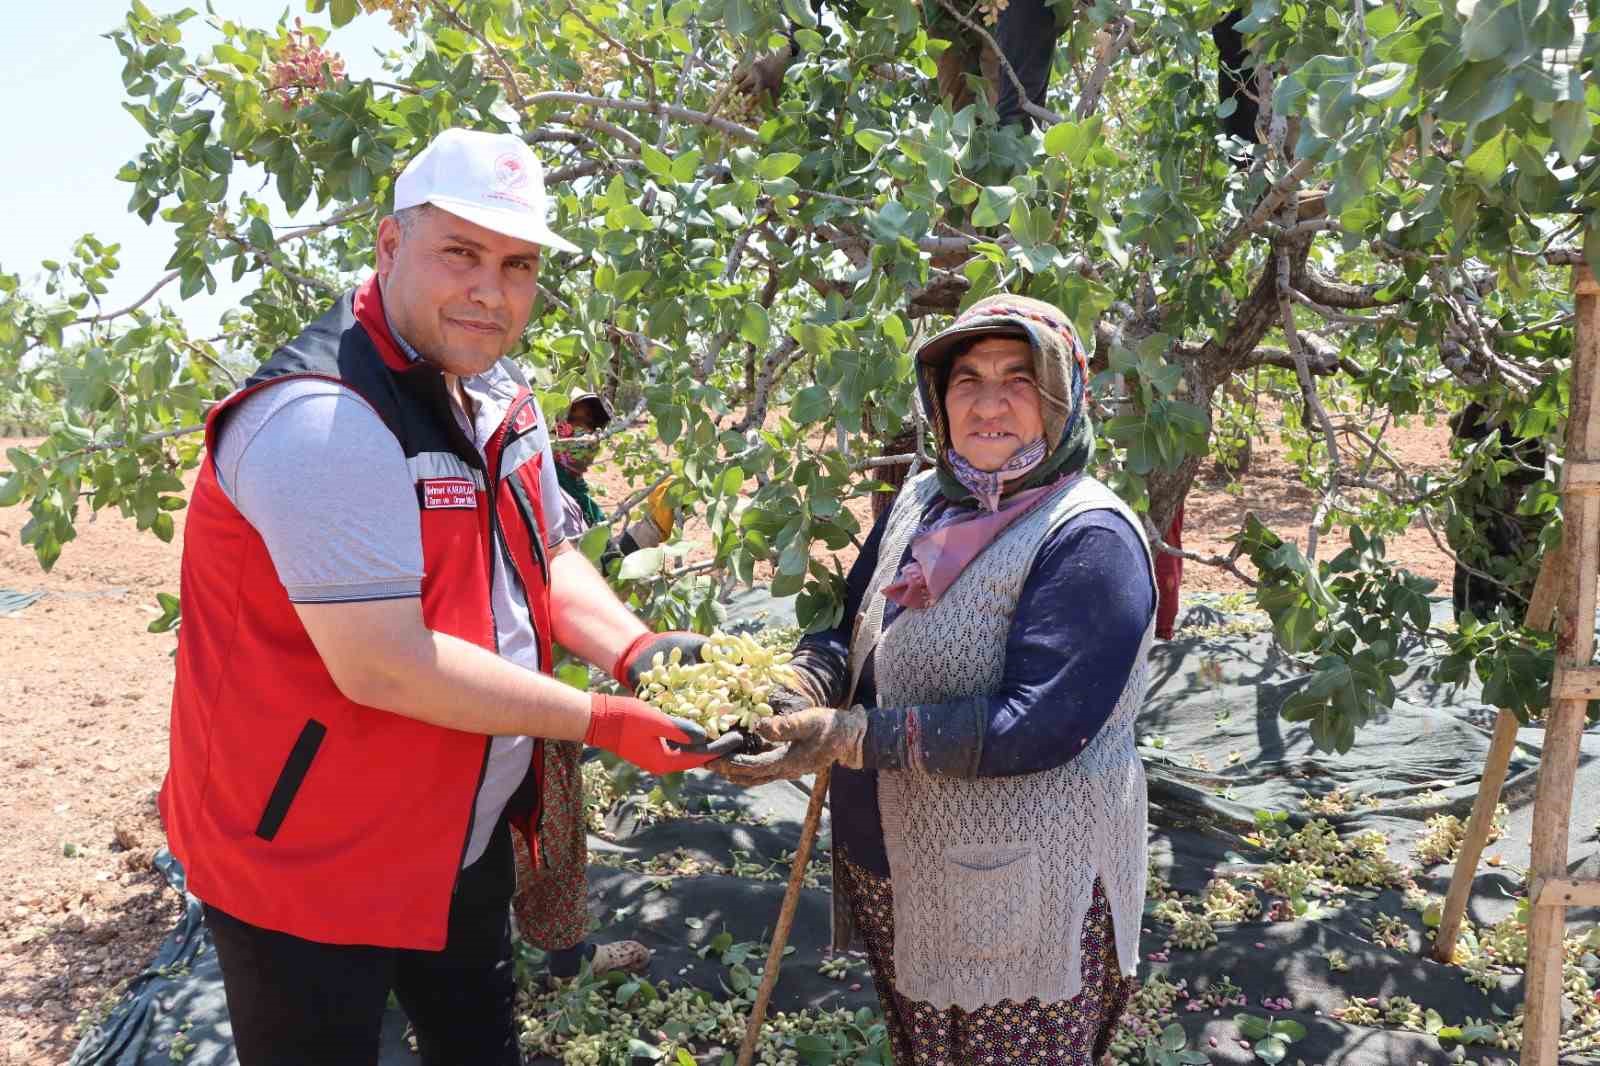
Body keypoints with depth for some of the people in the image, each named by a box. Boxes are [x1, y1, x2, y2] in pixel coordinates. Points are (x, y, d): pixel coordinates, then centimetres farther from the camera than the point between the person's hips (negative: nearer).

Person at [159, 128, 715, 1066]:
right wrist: (602, 722, -24)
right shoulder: (320, 421, -27)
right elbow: (381, 667, -30)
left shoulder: (499, 397, 1)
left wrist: (638, 652, -11)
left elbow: (546, 561, 9)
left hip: (465, 840, 8)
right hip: (305, 858, -8)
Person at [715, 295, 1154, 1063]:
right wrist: (797, 689, -16)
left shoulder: (1089, 539, -19)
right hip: (894, 876, 7)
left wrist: (851, 737, -30)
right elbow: (853, 634, 7)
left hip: (1023, 897, -7)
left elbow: (1039, 725, -27)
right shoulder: (921, 502, 3)